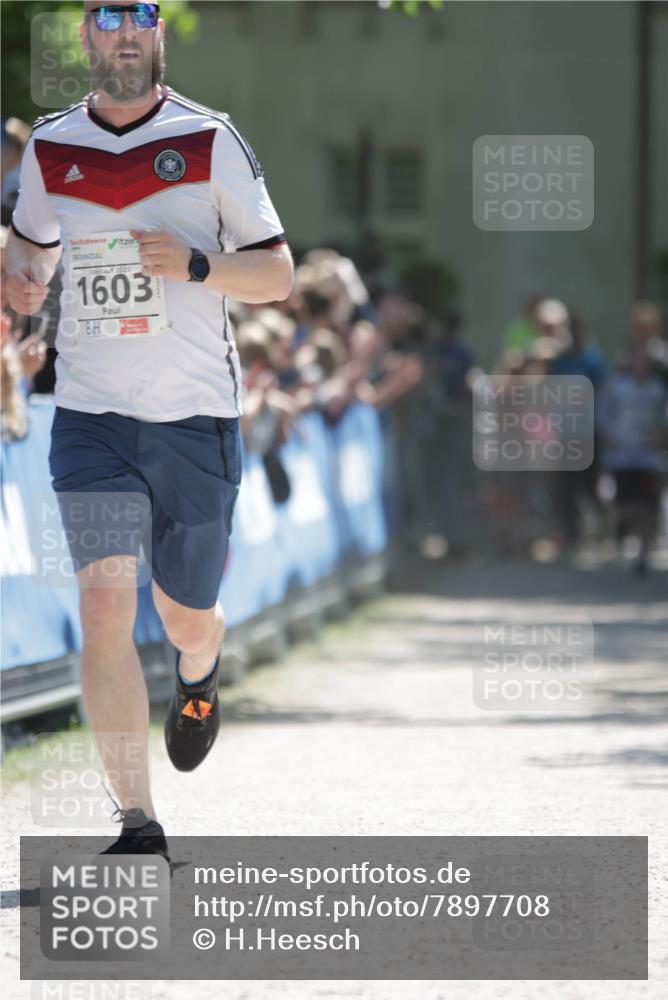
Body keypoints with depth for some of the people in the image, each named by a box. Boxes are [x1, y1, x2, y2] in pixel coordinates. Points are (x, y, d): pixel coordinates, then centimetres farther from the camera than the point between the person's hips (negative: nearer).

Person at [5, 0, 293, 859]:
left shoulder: (210, 142, -1)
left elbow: (278, 274, 1)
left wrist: (196, 265, -17)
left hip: (196, 417, 0)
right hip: (90, 414, 0)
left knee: (186, 618, 12)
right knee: (106, 608, -16)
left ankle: (198, 675, 52)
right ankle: (138, 825, -14)